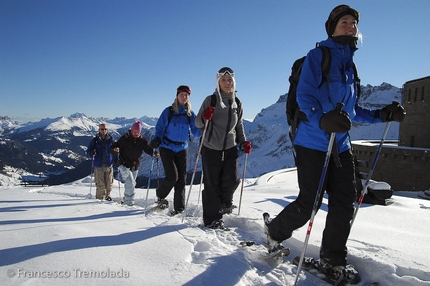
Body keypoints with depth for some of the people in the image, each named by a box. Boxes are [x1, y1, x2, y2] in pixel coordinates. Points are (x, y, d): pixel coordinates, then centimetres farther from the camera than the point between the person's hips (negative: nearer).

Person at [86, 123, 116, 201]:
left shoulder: (111, 139, 4)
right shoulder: (95, 140, 0)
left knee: (109, 183, 7)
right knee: (100, 184, -4)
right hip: (98, 166, -1)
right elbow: (88, 152, 2)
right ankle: (100, 198, 12)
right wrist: (92, 153, -21)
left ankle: (107, 195, 29)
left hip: (109, 165, 2)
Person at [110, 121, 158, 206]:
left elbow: (147, 148, -8)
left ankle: (125, 199, 36)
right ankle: (129, 201, -5)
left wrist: (154, 153, -28)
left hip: (135, 166, 5)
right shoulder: (125, 138, -10)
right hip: (124, 165, -5)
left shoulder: (142, 140, -1)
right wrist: (115, 149, -32)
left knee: (132, 184, 16)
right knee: (130, 183, -17)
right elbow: (113, 147, -8)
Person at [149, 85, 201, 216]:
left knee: (181, 179, 3)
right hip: (167, 148, -3)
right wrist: (157, 140, -23)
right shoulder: (168, 111, -3)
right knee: (172, 176, -12)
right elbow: (160, 128, -5)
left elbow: (196, 131, 0)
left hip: (182, 149, 3)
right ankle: (160, 196, 17)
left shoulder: (190, 114, 5)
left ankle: (179, 207, 12)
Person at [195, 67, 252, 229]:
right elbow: (198, 123, -4)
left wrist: (244, 142, 2)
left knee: (232, 180, -8)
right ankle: (212, 219, 14)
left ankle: (225, 202, 25)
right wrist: (205, 117, -26)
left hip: (230, 149, 3)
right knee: (212, 185, 0)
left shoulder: (237, 104, 8)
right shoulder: (211, 100, -3)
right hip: (211, 149, -3)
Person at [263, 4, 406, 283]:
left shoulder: (350, 64, 19)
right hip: (313, 143, -7)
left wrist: (383, 114, 10)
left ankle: (333, 260, 20)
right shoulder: (318, 55, -3)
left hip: (341, 145, 7)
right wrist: (322, 119, -33)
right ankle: (275, 230, 25)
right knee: (309, 203, -4)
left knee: (345, 202, 4)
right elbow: (304, 96, -15)